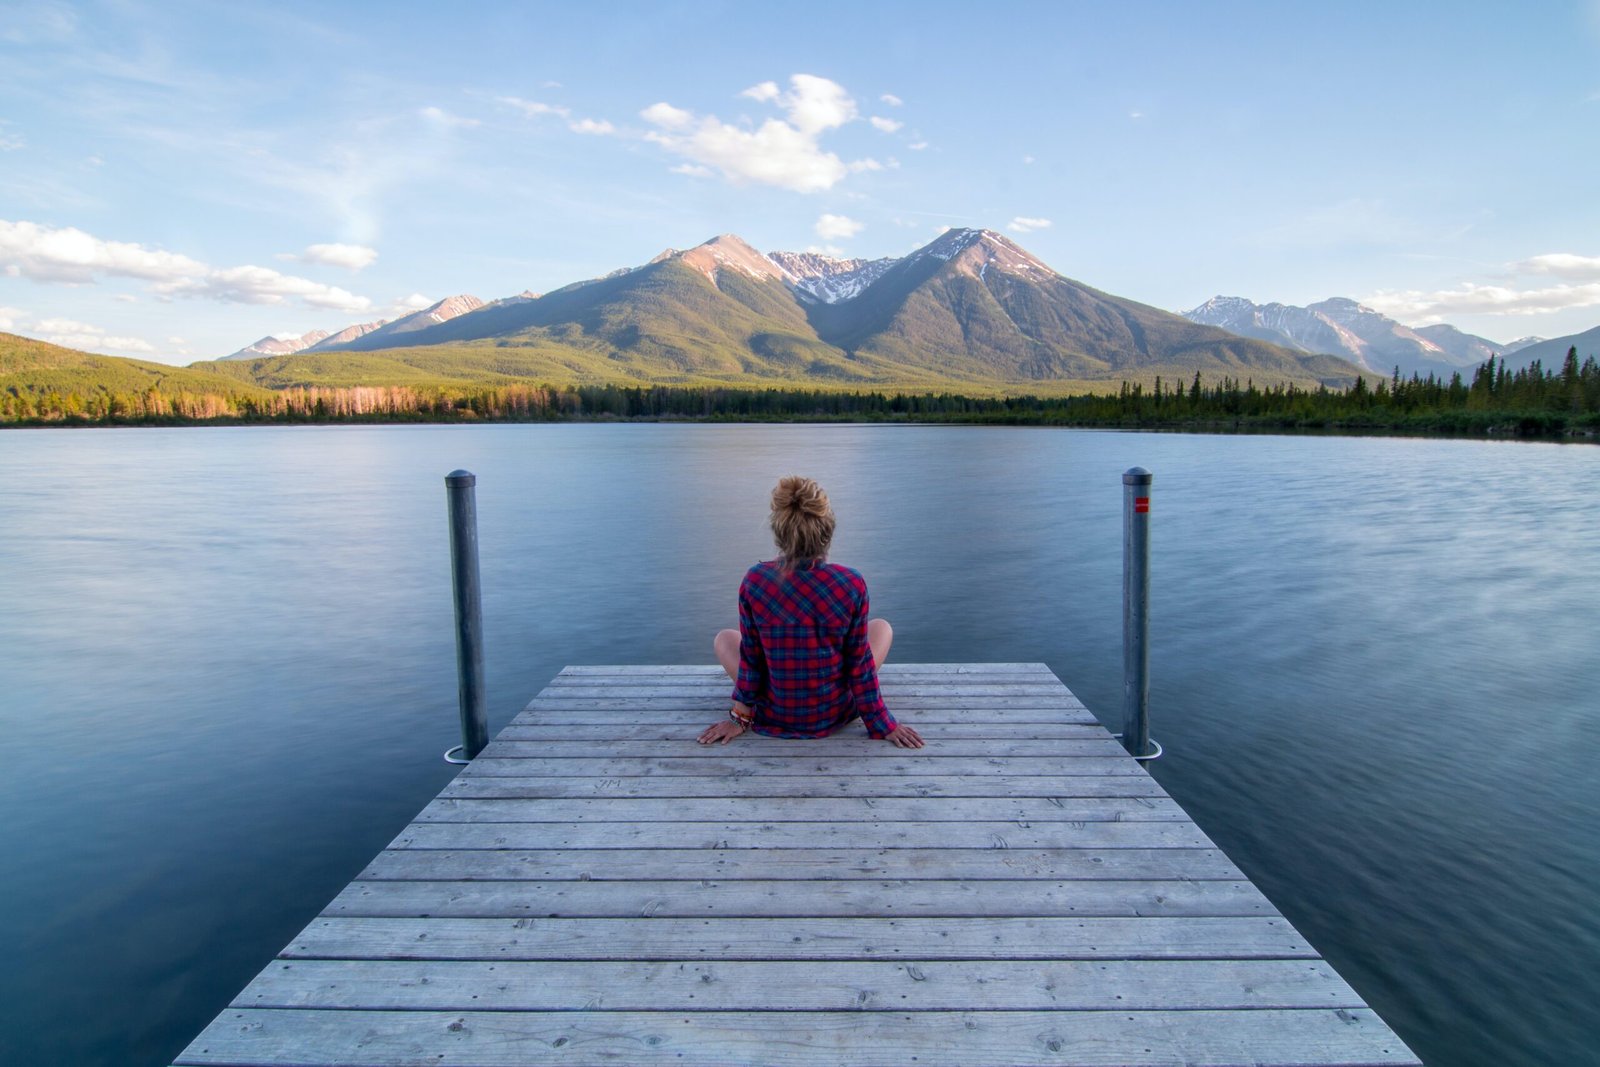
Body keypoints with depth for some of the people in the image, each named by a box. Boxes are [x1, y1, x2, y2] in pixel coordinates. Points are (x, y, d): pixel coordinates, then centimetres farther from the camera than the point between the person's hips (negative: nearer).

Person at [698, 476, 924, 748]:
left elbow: (750, 657, -8)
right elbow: (859, 662, -11)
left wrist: (740, 716, 6)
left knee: (724, 639, 26)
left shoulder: (754, 581, -19)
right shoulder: (852, 584, -20)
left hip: (774, 717, 0)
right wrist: (882, 724, 2)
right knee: (882, 627, 23)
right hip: (835, 712, 0)